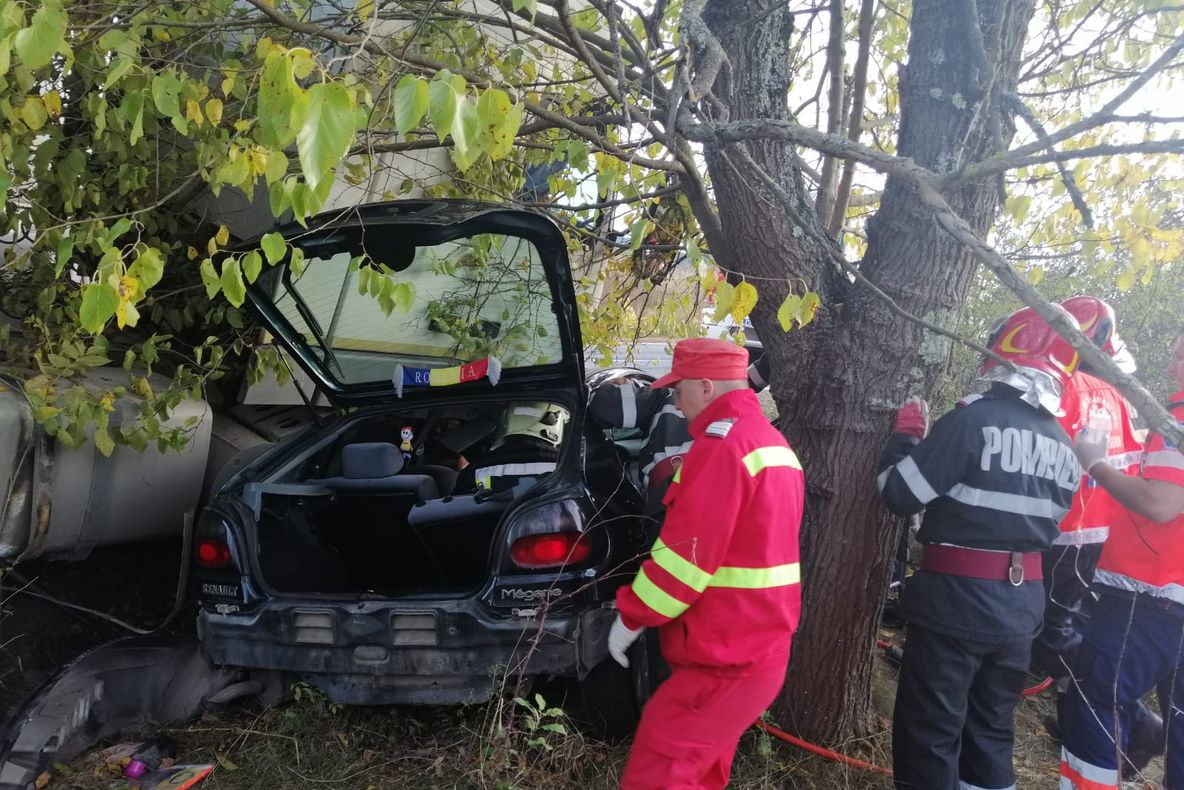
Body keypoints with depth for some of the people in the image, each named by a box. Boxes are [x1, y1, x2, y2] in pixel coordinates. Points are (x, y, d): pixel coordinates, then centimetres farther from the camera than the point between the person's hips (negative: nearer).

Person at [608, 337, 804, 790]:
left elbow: (687, 552, -20)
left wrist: (631, 617, -10)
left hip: (725, 657, -10)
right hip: (762, 645, 10)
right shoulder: (771, 442, 15)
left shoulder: (723, 442, -17)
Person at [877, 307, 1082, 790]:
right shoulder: (1063, 446, 6)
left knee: (929, 729, 5)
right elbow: (1046, 523, 15)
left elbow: (900, 494, -15)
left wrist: (907, 433, 0)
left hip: (957, 597, -7)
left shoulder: (974, 419, -18)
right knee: (991, 725, 21)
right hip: (1024, 602, 7)